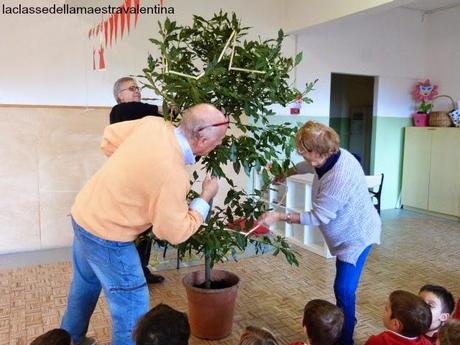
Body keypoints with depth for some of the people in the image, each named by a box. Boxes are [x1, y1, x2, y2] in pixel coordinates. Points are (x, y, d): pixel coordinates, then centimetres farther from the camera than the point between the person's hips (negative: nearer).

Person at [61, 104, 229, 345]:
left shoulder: (153, 123, -11)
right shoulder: (172, 174, -31)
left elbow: (109, 138, 6)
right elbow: (175, 232, -18)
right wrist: (205, 198, -8)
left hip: (84, 213, 9)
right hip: (105, 234, -9)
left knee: (85, 286, 30)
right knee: (132, 309, 5)